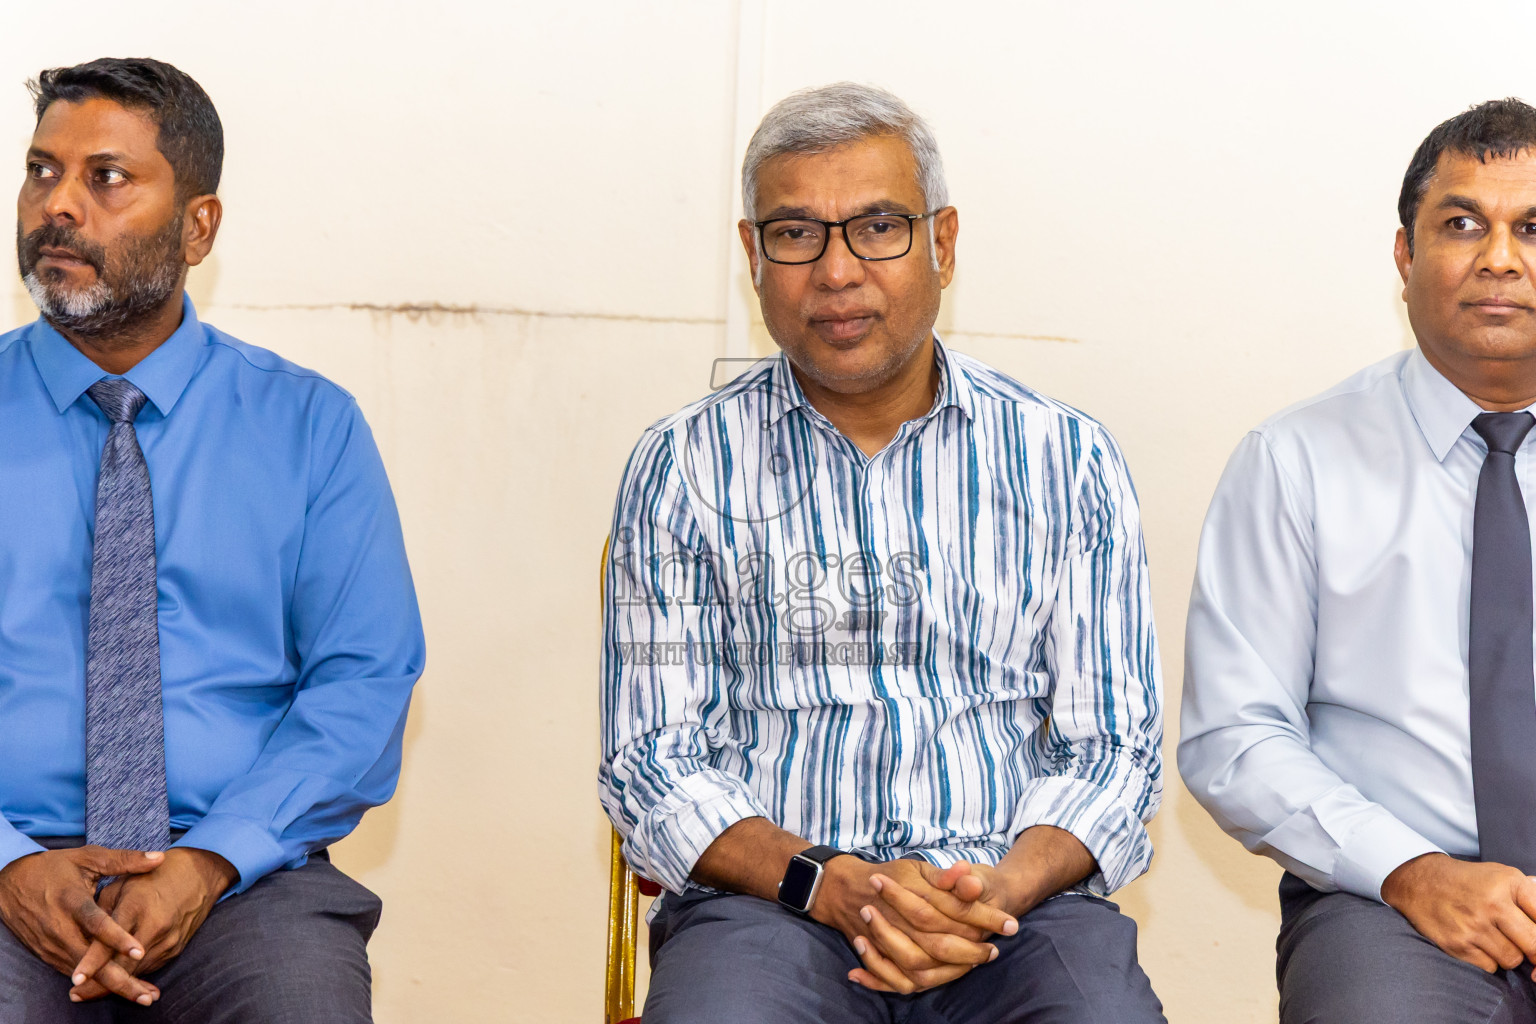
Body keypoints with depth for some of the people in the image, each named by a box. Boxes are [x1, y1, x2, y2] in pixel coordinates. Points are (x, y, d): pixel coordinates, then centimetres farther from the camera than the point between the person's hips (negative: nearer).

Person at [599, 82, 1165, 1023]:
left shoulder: (1067, 459, 10)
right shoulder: (684, 468, 7)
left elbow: (1113, 747, 9)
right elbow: (652, 762, 4)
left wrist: (1003, 887, -12)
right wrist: (832, 884, -13)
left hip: (1017, 906, 1)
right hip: (771, 902, -1)